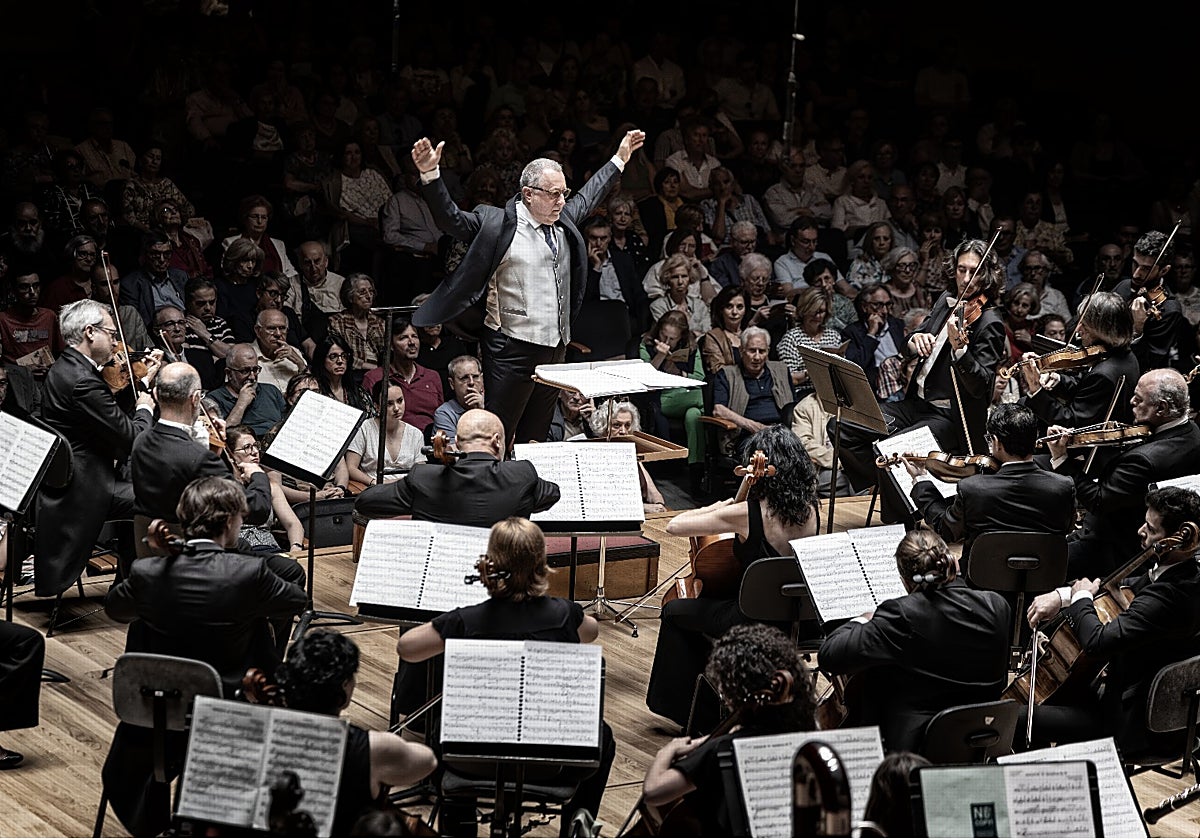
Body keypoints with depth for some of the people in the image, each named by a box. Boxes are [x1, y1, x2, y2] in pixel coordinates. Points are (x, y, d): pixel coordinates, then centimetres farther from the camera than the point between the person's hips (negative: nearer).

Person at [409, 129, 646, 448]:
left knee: (535, 438, 13)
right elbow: (451, 220, -14)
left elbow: (588, 197, 31)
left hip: (556, 350, 7)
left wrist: (620, 158, 38)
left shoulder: (563, 221, 13)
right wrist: (430, 174, -29)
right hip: (513, 350, -7)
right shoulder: (497, 223, -8)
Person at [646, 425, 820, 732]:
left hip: (754, 622, -6)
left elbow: (674, 526, -16)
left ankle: (685, 708, 29)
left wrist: (718, 506, -2)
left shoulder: (746, 514, -23)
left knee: (674, 611, 19)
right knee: (706, 601, 33)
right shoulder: (809, 511, -6)